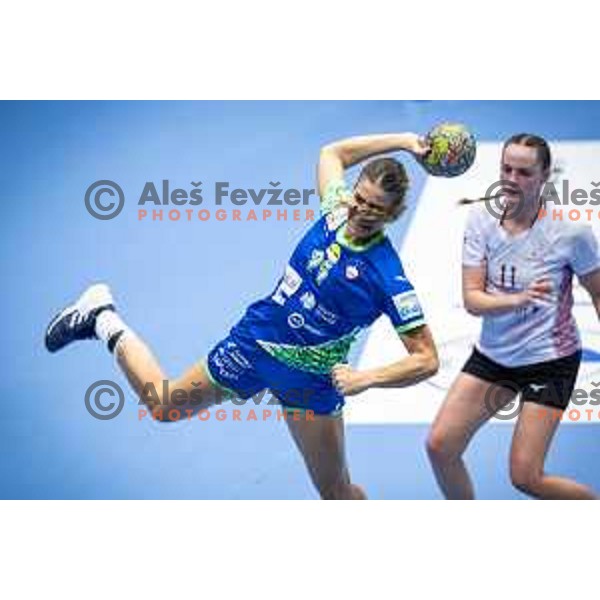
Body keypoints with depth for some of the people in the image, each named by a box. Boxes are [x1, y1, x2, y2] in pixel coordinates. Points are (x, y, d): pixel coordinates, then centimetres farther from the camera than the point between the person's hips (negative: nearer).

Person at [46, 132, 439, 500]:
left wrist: (366, 378, -33)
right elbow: (332, 153, 9)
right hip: (255, 339, 3)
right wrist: (400, 140, -1)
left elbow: (427, 360, -22)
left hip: (311, 381, -3)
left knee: (336, 492, 6)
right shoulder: (338, 210, -12)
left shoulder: (388, 278, -25)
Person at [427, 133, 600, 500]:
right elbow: (472, 298, -12)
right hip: (493, 354, 5)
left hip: (550, 361, -4)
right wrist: (518, 300, -31)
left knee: (526, 478, -6)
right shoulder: (482, 219, -7)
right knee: (440, 446, 1)